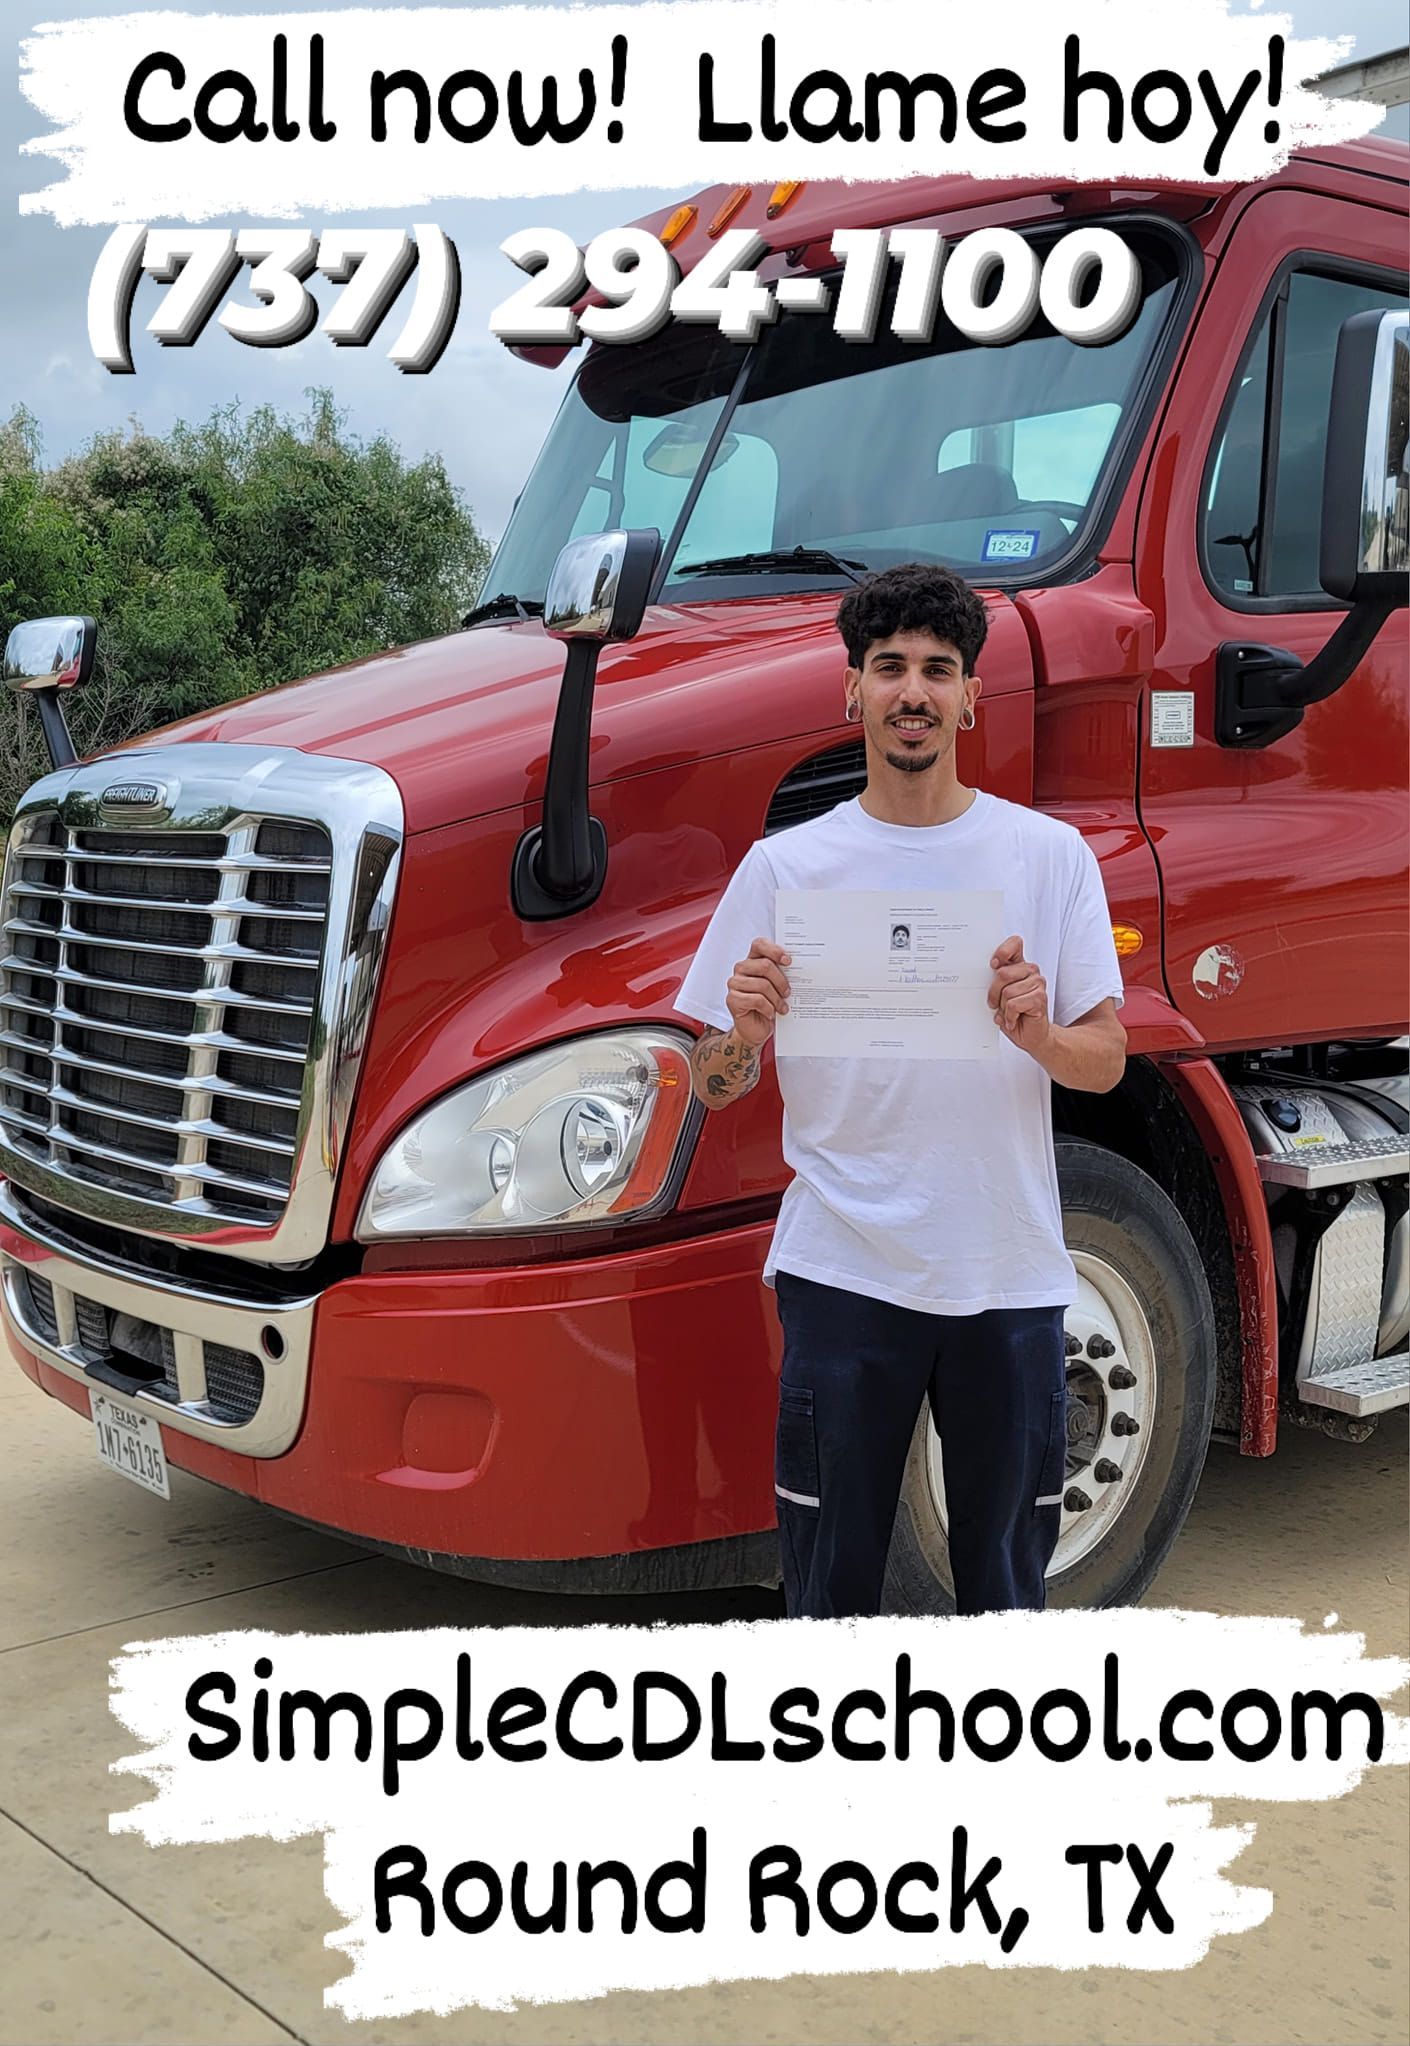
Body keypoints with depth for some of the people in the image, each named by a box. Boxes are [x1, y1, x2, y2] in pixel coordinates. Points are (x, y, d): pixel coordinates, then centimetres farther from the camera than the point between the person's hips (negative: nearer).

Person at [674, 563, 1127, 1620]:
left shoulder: (1050, 853, 2)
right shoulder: (785, 866, 1)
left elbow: (1106, 1063, 3)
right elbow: (712, 1089, 4)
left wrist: (1037, 1032, -19)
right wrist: (745, 1035, -19)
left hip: (1010, 1272, 1)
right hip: (844, 1273, -1)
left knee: (1006, 1566, 13)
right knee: (833, 1572, 8)